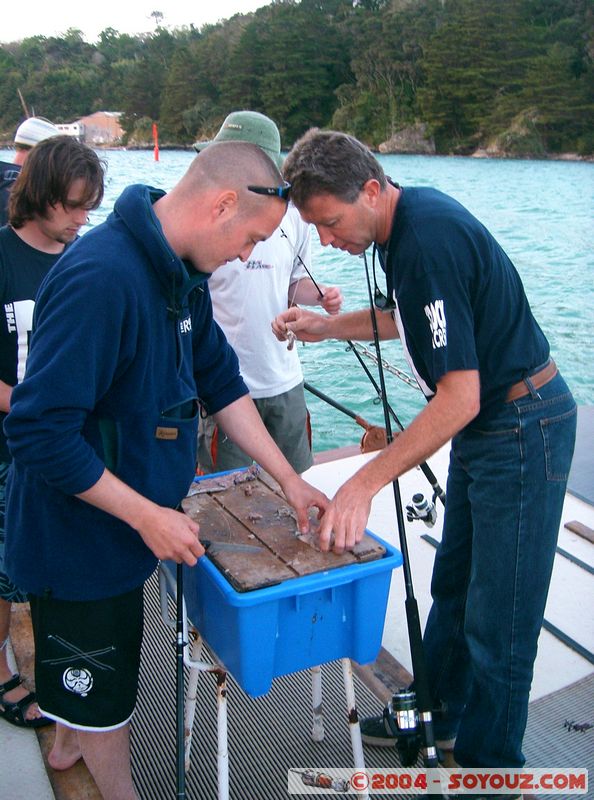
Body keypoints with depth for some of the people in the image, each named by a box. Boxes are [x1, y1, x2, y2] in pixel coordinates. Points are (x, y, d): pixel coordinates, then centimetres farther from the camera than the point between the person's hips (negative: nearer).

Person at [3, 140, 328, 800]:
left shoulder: (181, 275, -1)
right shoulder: (100, 276, -31)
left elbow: (221, 385, 6)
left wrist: (288, 479, 6)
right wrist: (147, 515, -26)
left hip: (125, 523, 9)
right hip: (78, 539, -9)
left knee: (89, 671, 32)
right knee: (104, 688, 15)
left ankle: (69, 746, 58)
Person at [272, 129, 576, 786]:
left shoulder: (429, 243, -27)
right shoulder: (404, 222, 3)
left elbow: (460, 396, -30)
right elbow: (404, 316, 20)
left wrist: (366, 481, -30)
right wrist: (325, 326, 7)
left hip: (521, 429, -10)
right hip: (484, 423, 10)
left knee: (498, 626, 3)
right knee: (452, 588, 21)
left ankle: (487, 763, 25)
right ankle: (437, 718, 41)